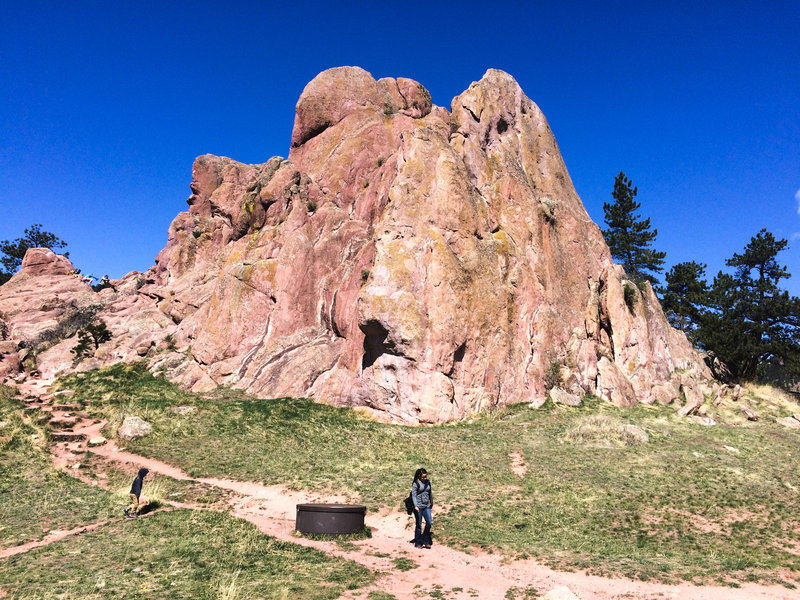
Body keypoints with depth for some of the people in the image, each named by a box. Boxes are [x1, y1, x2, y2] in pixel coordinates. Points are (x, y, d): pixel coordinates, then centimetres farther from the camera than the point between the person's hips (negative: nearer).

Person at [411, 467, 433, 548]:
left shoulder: (428, 482, 6)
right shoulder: (416, 484, -10)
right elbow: (413, 495, -13)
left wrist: (431, 502, 26)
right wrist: (415, 506, -24)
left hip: (426, 506, 5)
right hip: (418, 507, -5)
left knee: (429, 522, -3)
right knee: (418, 524, 2)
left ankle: (426, 541, 13)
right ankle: (417, 543, 14)